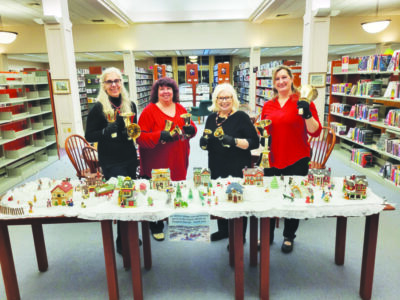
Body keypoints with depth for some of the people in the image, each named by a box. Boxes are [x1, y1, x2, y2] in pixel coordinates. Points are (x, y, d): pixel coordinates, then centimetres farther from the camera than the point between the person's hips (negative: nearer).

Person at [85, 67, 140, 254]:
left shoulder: (130, 105, 7)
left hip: (130, 159, 5)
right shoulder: (98, 108, -9)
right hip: (111, 163, -5)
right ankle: (122, 243, 15)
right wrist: (106, 131, -23)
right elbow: (89, 136, -8)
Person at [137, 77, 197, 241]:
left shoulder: (180, 109, 11)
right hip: (156, 164, -4)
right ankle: (156, 227, 24)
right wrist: (160, 135, -26)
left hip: (178, 162, 5)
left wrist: (190, 129, -6)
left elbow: (192, 128, 18)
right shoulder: (149, 111, -6)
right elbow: (141, 137, -12)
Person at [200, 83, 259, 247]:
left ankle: (239, 236, 24)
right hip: (216, 169, 6)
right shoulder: (211, 118, 8)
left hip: (238, 169, -5)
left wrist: (234, 141, -26)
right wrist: (204, 143, -7)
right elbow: (205, 144, 16)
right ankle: (223, 230, 37)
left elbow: (254, 142, -12)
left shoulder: (241, 117, -8)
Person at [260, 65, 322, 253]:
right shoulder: (268, 106, 8)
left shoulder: (302, 102, -4)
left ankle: (289, 237, 31)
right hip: (272, 160, 3)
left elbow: (315, 132, -9)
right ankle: (267, 236, 29)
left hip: (296, 160, -3)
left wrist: (307, 114, -24)